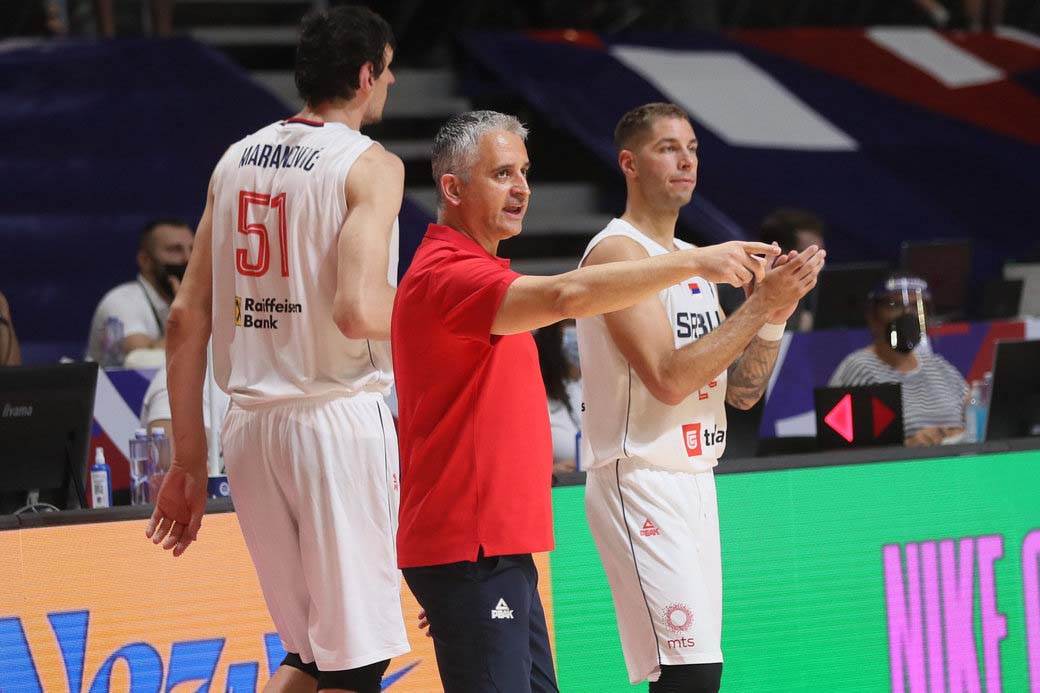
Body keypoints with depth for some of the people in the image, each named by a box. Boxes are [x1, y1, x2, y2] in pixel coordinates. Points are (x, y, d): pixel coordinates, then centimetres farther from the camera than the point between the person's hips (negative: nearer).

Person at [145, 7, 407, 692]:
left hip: (249, 424, 6)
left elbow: (187, 320, 11)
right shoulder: (371, 165, -7)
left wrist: (189, 463, 15)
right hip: (339, 419, -6)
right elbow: (358, 312, -21)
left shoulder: (236, 159, 12)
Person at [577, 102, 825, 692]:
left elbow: (742, 391, 15)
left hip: (696, 482, 9)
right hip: (641, 482, -9)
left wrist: (776, 313, -1)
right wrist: (760, 305, -18)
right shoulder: (618, 252, -10)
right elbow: (667, 377, -21)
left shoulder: (693, 261, 17)